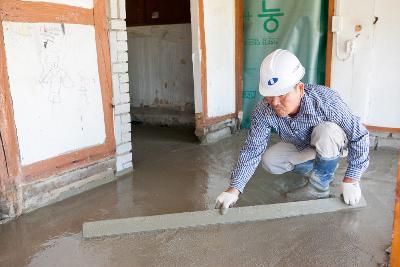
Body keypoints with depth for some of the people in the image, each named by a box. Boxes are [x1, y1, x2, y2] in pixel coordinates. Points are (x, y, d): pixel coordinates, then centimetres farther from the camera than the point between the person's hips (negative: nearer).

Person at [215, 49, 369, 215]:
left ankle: (319, 187, -14)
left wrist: (350, 181, -30)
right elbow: (252, 150, -27)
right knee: (268, 161, -17)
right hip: (300, 147, 3)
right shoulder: (264, 111, -30)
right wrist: (234, 189, -36)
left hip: (332, 144, -3)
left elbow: (359, 136, -29)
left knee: (326, 130, -35)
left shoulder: (326, 101, -39)